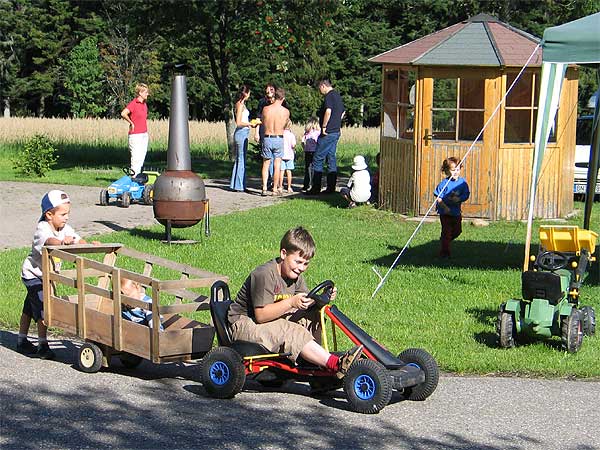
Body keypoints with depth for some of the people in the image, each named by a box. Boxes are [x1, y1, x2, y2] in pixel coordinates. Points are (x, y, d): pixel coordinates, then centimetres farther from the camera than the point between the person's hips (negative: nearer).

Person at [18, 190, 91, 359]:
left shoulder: (65, 228, -6)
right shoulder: (42, 228, -28)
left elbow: (78, 240, -17)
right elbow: (48, 240, -49)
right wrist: (62, 242, -70)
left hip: (47, 275, 8)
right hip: (33, 274, -8)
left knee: (30, 308, 19)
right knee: (43, 309, -14)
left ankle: (22, 342, 30)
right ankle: (43, 346, -7)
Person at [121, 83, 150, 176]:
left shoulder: (144, 104, 13)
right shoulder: (133, 103, -12)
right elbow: (123, 114, -27)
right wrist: (131, 123, -14)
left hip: (144, 134, 8)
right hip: (135, 135, -8)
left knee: (142, 157, 9)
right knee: (136, 157, -9)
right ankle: (134, 176, -6)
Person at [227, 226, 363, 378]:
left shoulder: (295, 276, 5)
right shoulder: (264, 275, -23)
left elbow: (307, 303, 2)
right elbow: (261, 315, -28)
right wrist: (291, 302, -35)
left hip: (273, 320, 9)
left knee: (313, 314, -4)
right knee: (293, 332, -31)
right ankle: (336, 365, -38)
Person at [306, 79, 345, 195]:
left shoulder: (329, 96, -13)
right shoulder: (338, 96, 16)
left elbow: (328, 111, -28)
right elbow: (343, 112, 30)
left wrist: (324, 126, -20)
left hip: (328, 133, -9)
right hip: (336, 132, 9)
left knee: (318, 159, -5)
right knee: (331, 158, 11)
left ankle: (316, 188, -6)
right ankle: (331, 187, 11)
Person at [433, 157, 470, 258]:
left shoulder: (462, 182, -3)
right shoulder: (444, 183, -16)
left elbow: (466, 195, 0)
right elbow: (438, 198, -16)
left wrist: (459, 199, -19)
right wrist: (445, 207, -25)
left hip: (456, 212, 5)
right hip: (445, 213, -5)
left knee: (457, 231, 16)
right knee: (446, 232, -3)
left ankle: (444, 241, 41)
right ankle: (444, 252, 6)